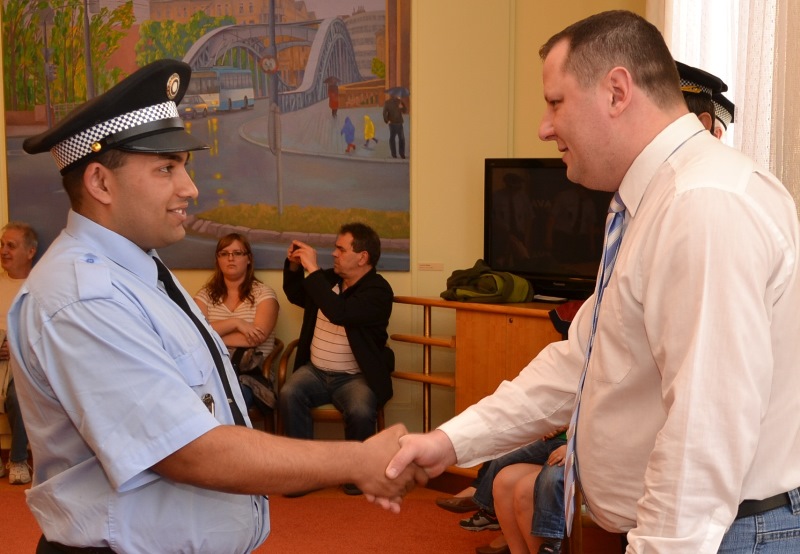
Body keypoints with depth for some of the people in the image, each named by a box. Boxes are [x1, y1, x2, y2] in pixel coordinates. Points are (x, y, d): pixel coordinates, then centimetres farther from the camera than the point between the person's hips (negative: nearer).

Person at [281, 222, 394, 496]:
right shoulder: (329, 279, 10)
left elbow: (339, 313, -30)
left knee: (360, 411, -34)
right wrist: (294, 266, 10)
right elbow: (296, 296, 30)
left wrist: (312, 270, -25)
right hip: (315, 371, 5)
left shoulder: (378, 290, -13)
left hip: (355, 377, -5)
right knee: (289, 394, -26)